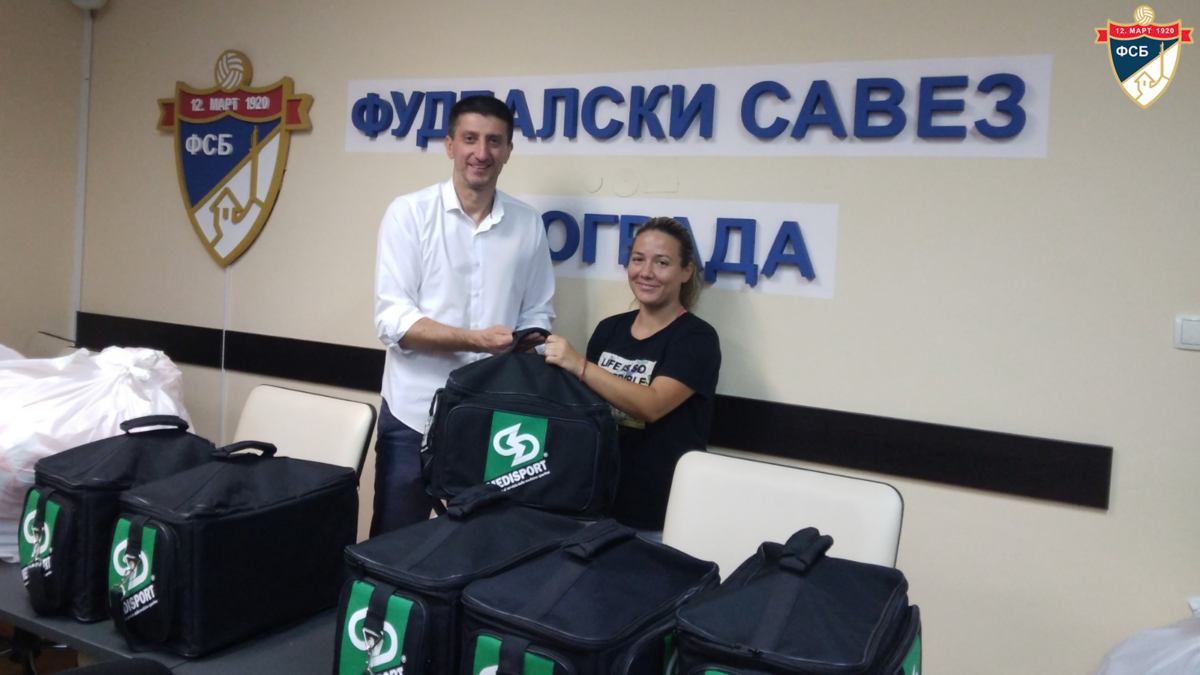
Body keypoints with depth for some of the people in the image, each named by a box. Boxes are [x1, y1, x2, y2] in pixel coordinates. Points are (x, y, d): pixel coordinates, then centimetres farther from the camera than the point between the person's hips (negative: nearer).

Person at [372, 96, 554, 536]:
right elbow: (392, 320, -12)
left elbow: (538, 312, 10)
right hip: (414, 415, -2)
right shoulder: (409, 213, -6)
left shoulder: (528, 224, 4)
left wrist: (528, 341, -13)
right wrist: (474, 339, -24)